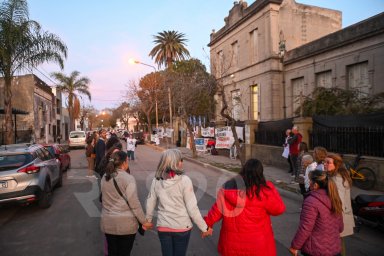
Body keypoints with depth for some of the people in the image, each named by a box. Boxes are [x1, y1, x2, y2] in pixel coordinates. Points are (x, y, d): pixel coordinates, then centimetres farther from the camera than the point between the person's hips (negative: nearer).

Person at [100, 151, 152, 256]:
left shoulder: (105, 177, 2)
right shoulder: (128, 178, -17)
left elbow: (104, 200, 10)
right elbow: (134, 203, -17)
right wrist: (144, 221, -8)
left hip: (108, 223, 5)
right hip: (126, 223, -5)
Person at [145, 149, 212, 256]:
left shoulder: (156, 180, -6)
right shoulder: (184, 180, -17)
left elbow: (150, 204, 4)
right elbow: (192, 208, -15)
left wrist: (148, 220, 22)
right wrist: (204, 228, -4)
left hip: (163, 227, 2)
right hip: (182, 227, -2)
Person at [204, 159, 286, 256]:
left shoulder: (228, 187, -10)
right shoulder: (263, 192, -20)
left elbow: (217, 209, -3)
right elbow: (279, 209, -7)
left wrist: (208, 223, 12)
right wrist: (270, 187, 1)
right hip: (256, 242, -3)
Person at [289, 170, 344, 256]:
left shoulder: (311, 201, -21)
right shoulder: (334, 199, 3)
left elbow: (305, 228, -22)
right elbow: (340, 227, 13)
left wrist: (294, 246, -11)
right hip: (335, 249, 7)